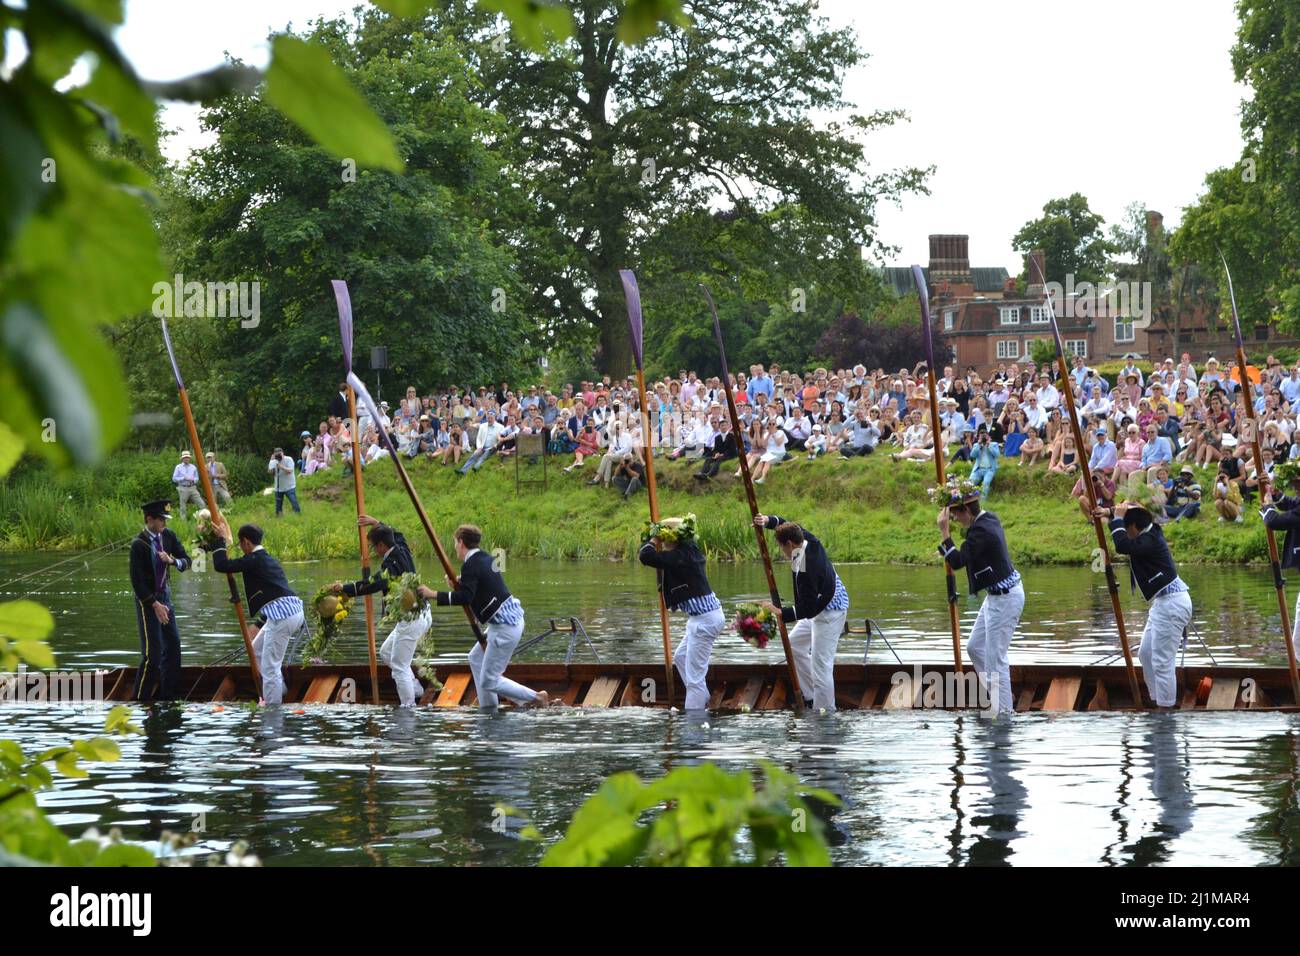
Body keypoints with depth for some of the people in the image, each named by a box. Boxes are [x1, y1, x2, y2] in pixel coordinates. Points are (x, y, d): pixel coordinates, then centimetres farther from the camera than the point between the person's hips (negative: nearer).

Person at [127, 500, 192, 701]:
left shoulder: (168, 536, -2)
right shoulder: (139, 544, -21)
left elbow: (186, 561, 2)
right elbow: (137, 581, -20)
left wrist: (172, 560, -20)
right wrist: (155, 605, -20)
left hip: (164, 594, 7)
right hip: (147, 598, -7)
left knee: (172, 644, 9)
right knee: (152, 652, -9)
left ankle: (166, 694, 21)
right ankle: (140, 698, 2)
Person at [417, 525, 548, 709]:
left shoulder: (471, 565, -16)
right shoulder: (485, 558, 14)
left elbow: (465, 597, -28)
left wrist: (433, 595, -24)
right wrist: (459, 584, 15)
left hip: (504, 627, -10)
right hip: (513, 618, 10)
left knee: (489, 681, -2)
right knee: (476, 658, 24)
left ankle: (536, 698, 1)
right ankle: (488, 708, 25)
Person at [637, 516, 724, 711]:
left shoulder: (678, 557, -19)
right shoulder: (689, 552, 9)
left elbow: (645, 556, -26)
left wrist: (652, 540, -8)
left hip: (703, 620, -10)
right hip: (706, 616, 10)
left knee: (694, 676, -5)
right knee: (681, 657, 28)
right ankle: (703, 699, 35)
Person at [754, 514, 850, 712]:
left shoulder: (804, 570, -33)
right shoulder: (810, 541, -6)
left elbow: (807, 608, -30)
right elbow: (785, 524, 10)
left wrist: (780, 612, -31)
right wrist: (767, 520, -7)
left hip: (829, 613, -11)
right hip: (821, 608, 11)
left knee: (821, 665, -10)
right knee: (795, 644, 20)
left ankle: (824, 712, -9)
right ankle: (811, 696, 23)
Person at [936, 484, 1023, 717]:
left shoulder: (981, 531, -24)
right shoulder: (989, 519, 5)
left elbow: (957, 561, -29)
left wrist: (944, 531, -27)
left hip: (1004, 598, -11)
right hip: (997, 595, 11)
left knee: (996, 658, -3)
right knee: (975, 647, 19)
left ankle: (1003, 709, 4)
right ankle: (996, 698, 27)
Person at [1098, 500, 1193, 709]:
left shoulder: (1150, 541, -19)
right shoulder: (1150, 532, 9)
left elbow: (1122, 546, -36)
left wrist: (1117, 517, -23)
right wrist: (1110, 512, 7)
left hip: (1171, 604, -11)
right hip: (1163, 603, 11)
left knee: (1162, 661, -9)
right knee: (1145, 655, 17)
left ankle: (1165, 709, -5)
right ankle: (1157, 701, 22)